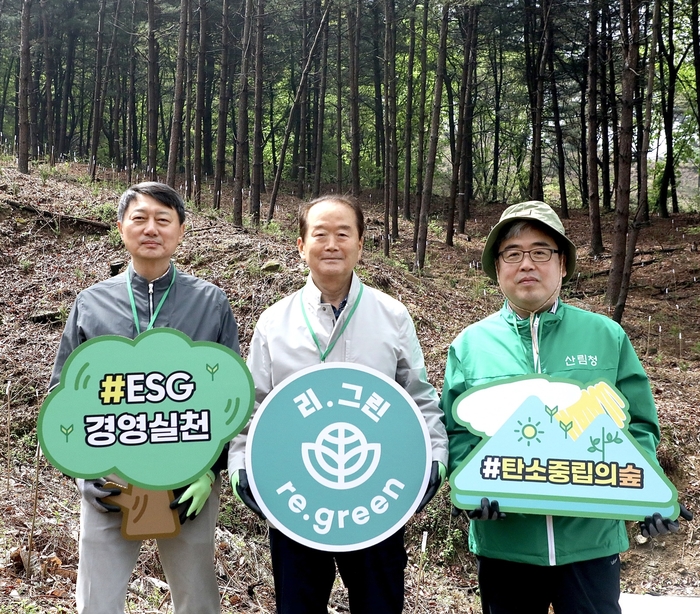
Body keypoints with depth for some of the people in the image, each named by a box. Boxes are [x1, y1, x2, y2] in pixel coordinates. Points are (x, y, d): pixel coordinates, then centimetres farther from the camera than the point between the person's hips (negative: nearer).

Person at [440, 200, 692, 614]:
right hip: (504, 538, 0)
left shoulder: (607, 336, 3)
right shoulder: (470, 345, 2)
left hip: (592, 536, 0)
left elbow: (639, 425, 5)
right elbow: (456, 430, 1)